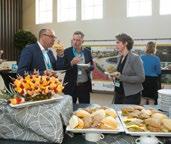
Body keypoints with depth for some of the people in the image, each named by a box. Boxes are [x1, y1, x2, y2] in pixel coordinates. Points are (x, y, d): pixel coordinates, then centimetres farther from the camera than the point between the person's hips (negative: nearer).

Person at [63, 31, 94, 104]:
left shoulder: (87, 52, 5)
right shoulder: (67, 51, -2)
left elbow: (92, 66, 10)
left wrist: (88, 67, -12)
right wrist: (71, 63, -22)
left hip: (85, 86, 2)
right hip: (70, 86, -2)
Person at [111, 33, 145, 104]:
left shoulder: (135, 58, -13)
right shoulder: (120, 58, 8)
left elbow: (141, 78, -19)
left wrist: (122, 77, -23)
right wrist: (116, 76, 0)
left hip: (131, 96, -6)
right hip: (118, 94, 7)